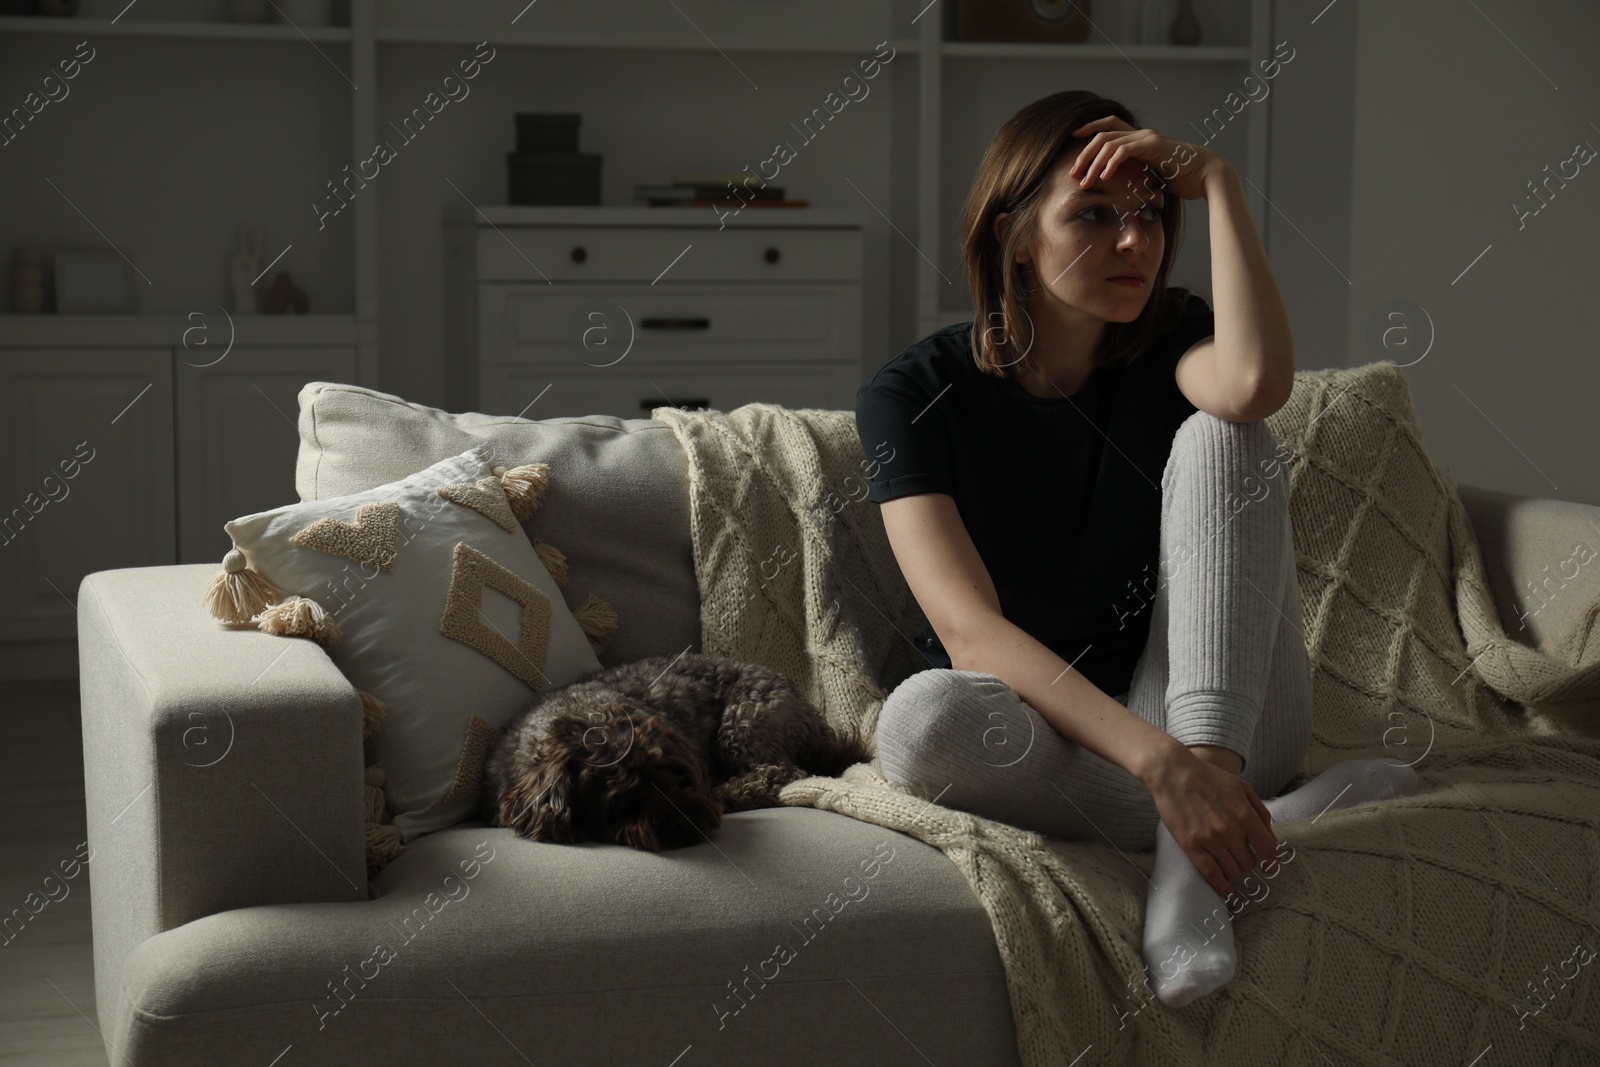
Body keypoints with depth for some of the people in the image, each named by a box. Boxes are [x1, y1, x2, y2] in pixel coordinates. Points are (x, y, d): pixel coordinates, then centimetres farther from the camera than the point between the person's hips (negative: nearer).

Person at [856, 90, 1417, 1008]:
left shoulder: (1169, 344, 1)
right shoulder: (911, 393, -9)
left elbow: (1256, 383, -28)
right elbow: (968, 628, -24)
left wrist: (1217, 181, -18)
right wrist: (1159, 763, -37)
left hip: (1226, 717, 2)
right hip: (1030, 732, -2)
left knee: (1220, 436, -20)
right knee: (920, 720, -37)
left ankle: (1199, 839, -35)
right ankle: (1280, 817, -26)